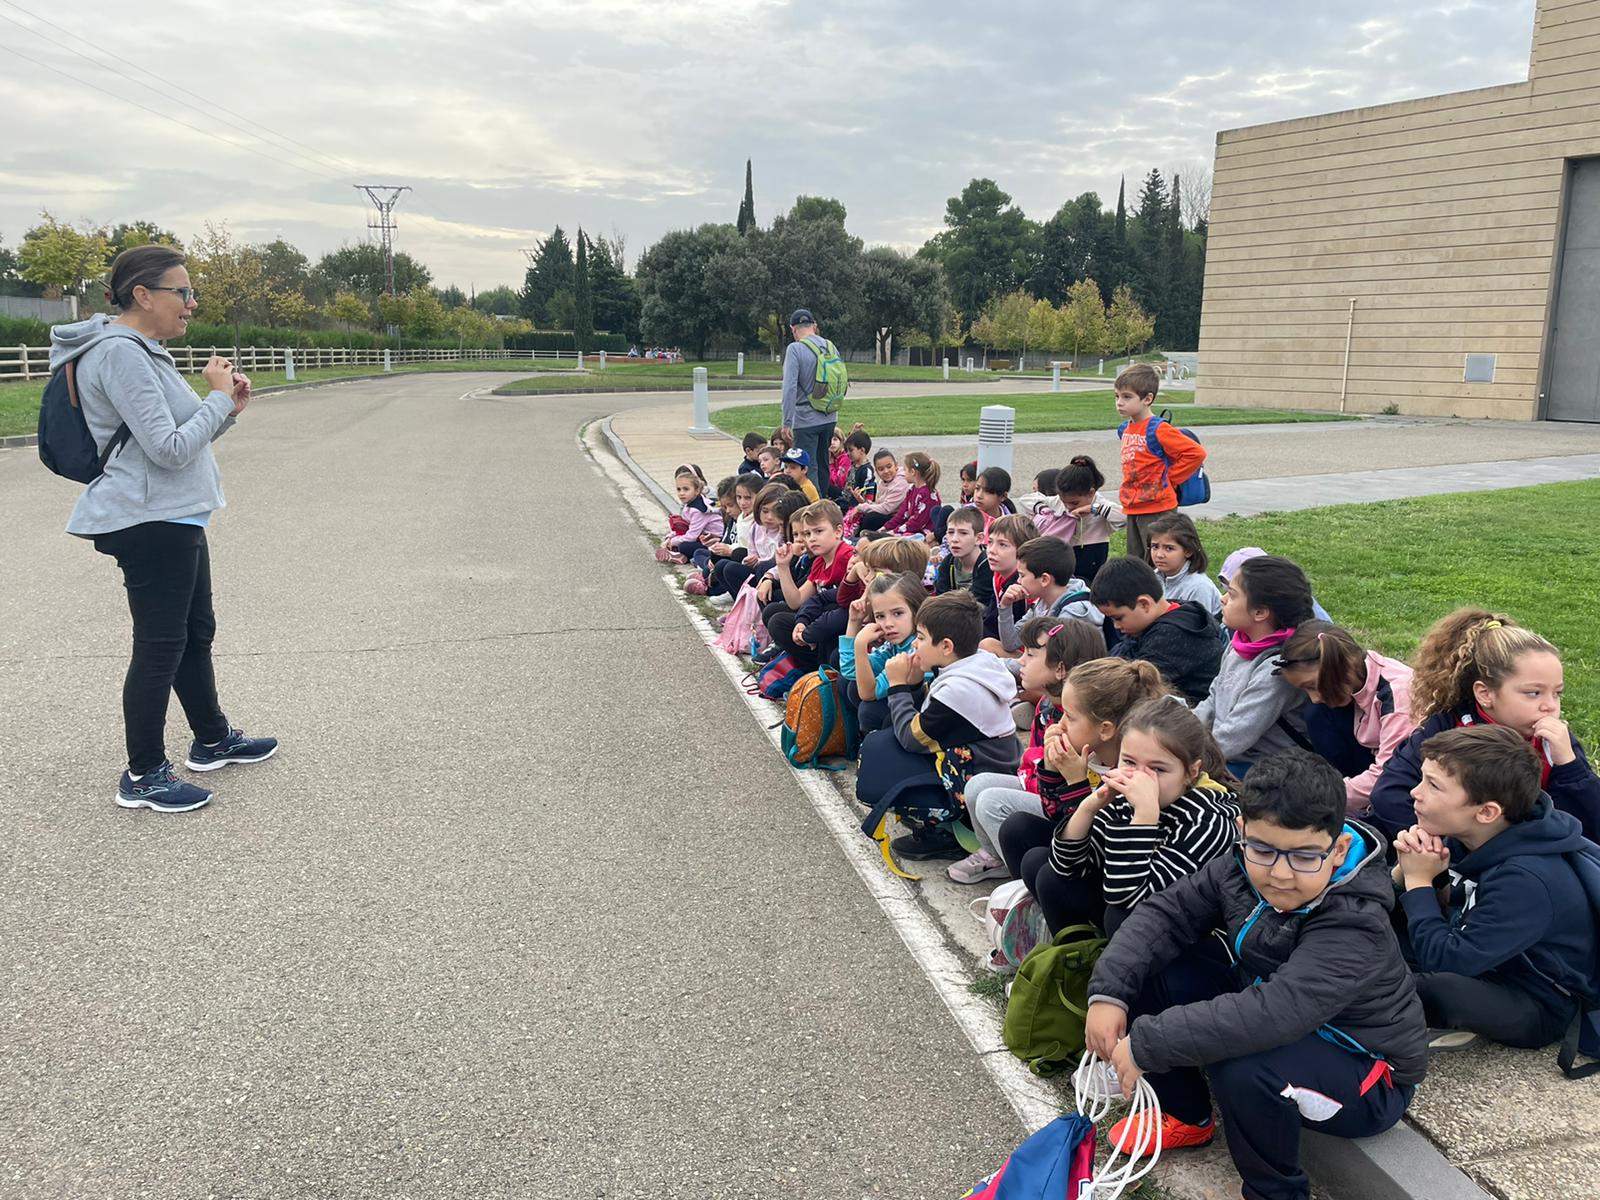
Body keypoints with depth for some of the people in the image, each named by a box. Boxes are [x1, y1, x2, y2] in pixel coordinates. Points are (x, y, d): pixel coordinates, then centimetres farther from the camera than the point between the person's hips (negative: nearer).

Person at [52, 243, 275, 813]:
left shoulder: (143, 351, 15)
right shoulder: (119, 354, -18)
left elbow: (180, 439, 19)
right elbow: (169, 449, -23)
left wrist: (228, 409, 4)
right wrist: (217, 397, -11)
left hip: (175, 519, 11)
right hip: (150, 524, -11)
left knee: (196, 632, 20)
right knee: (160, 647, -2)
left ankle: (212, 740, 35)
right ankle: (143, 776, 10)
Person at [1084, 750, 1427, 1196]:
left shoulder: (1355, 927, -35)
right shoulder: (1239, 870, -13)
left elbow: (1274, 1014, -45)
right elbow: (1165, 913, -7)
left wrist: (1147, 1045, -42)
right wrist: (1108, 990, -23)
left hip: (1366, 1077, -7)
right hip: (1274, 1030, 7)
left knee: (1241, 1069, -38)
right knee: (1151, 969, -9)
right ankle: (1188, 1117, 13)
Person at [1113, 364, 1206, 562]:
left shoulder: (1159, 430, -16)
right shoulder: (1126, 428, 9)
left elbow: (1196, 453, -20)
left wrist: (1168, 478, -12)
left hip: (1157, 510, -8)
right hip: (1132, 509, 8)